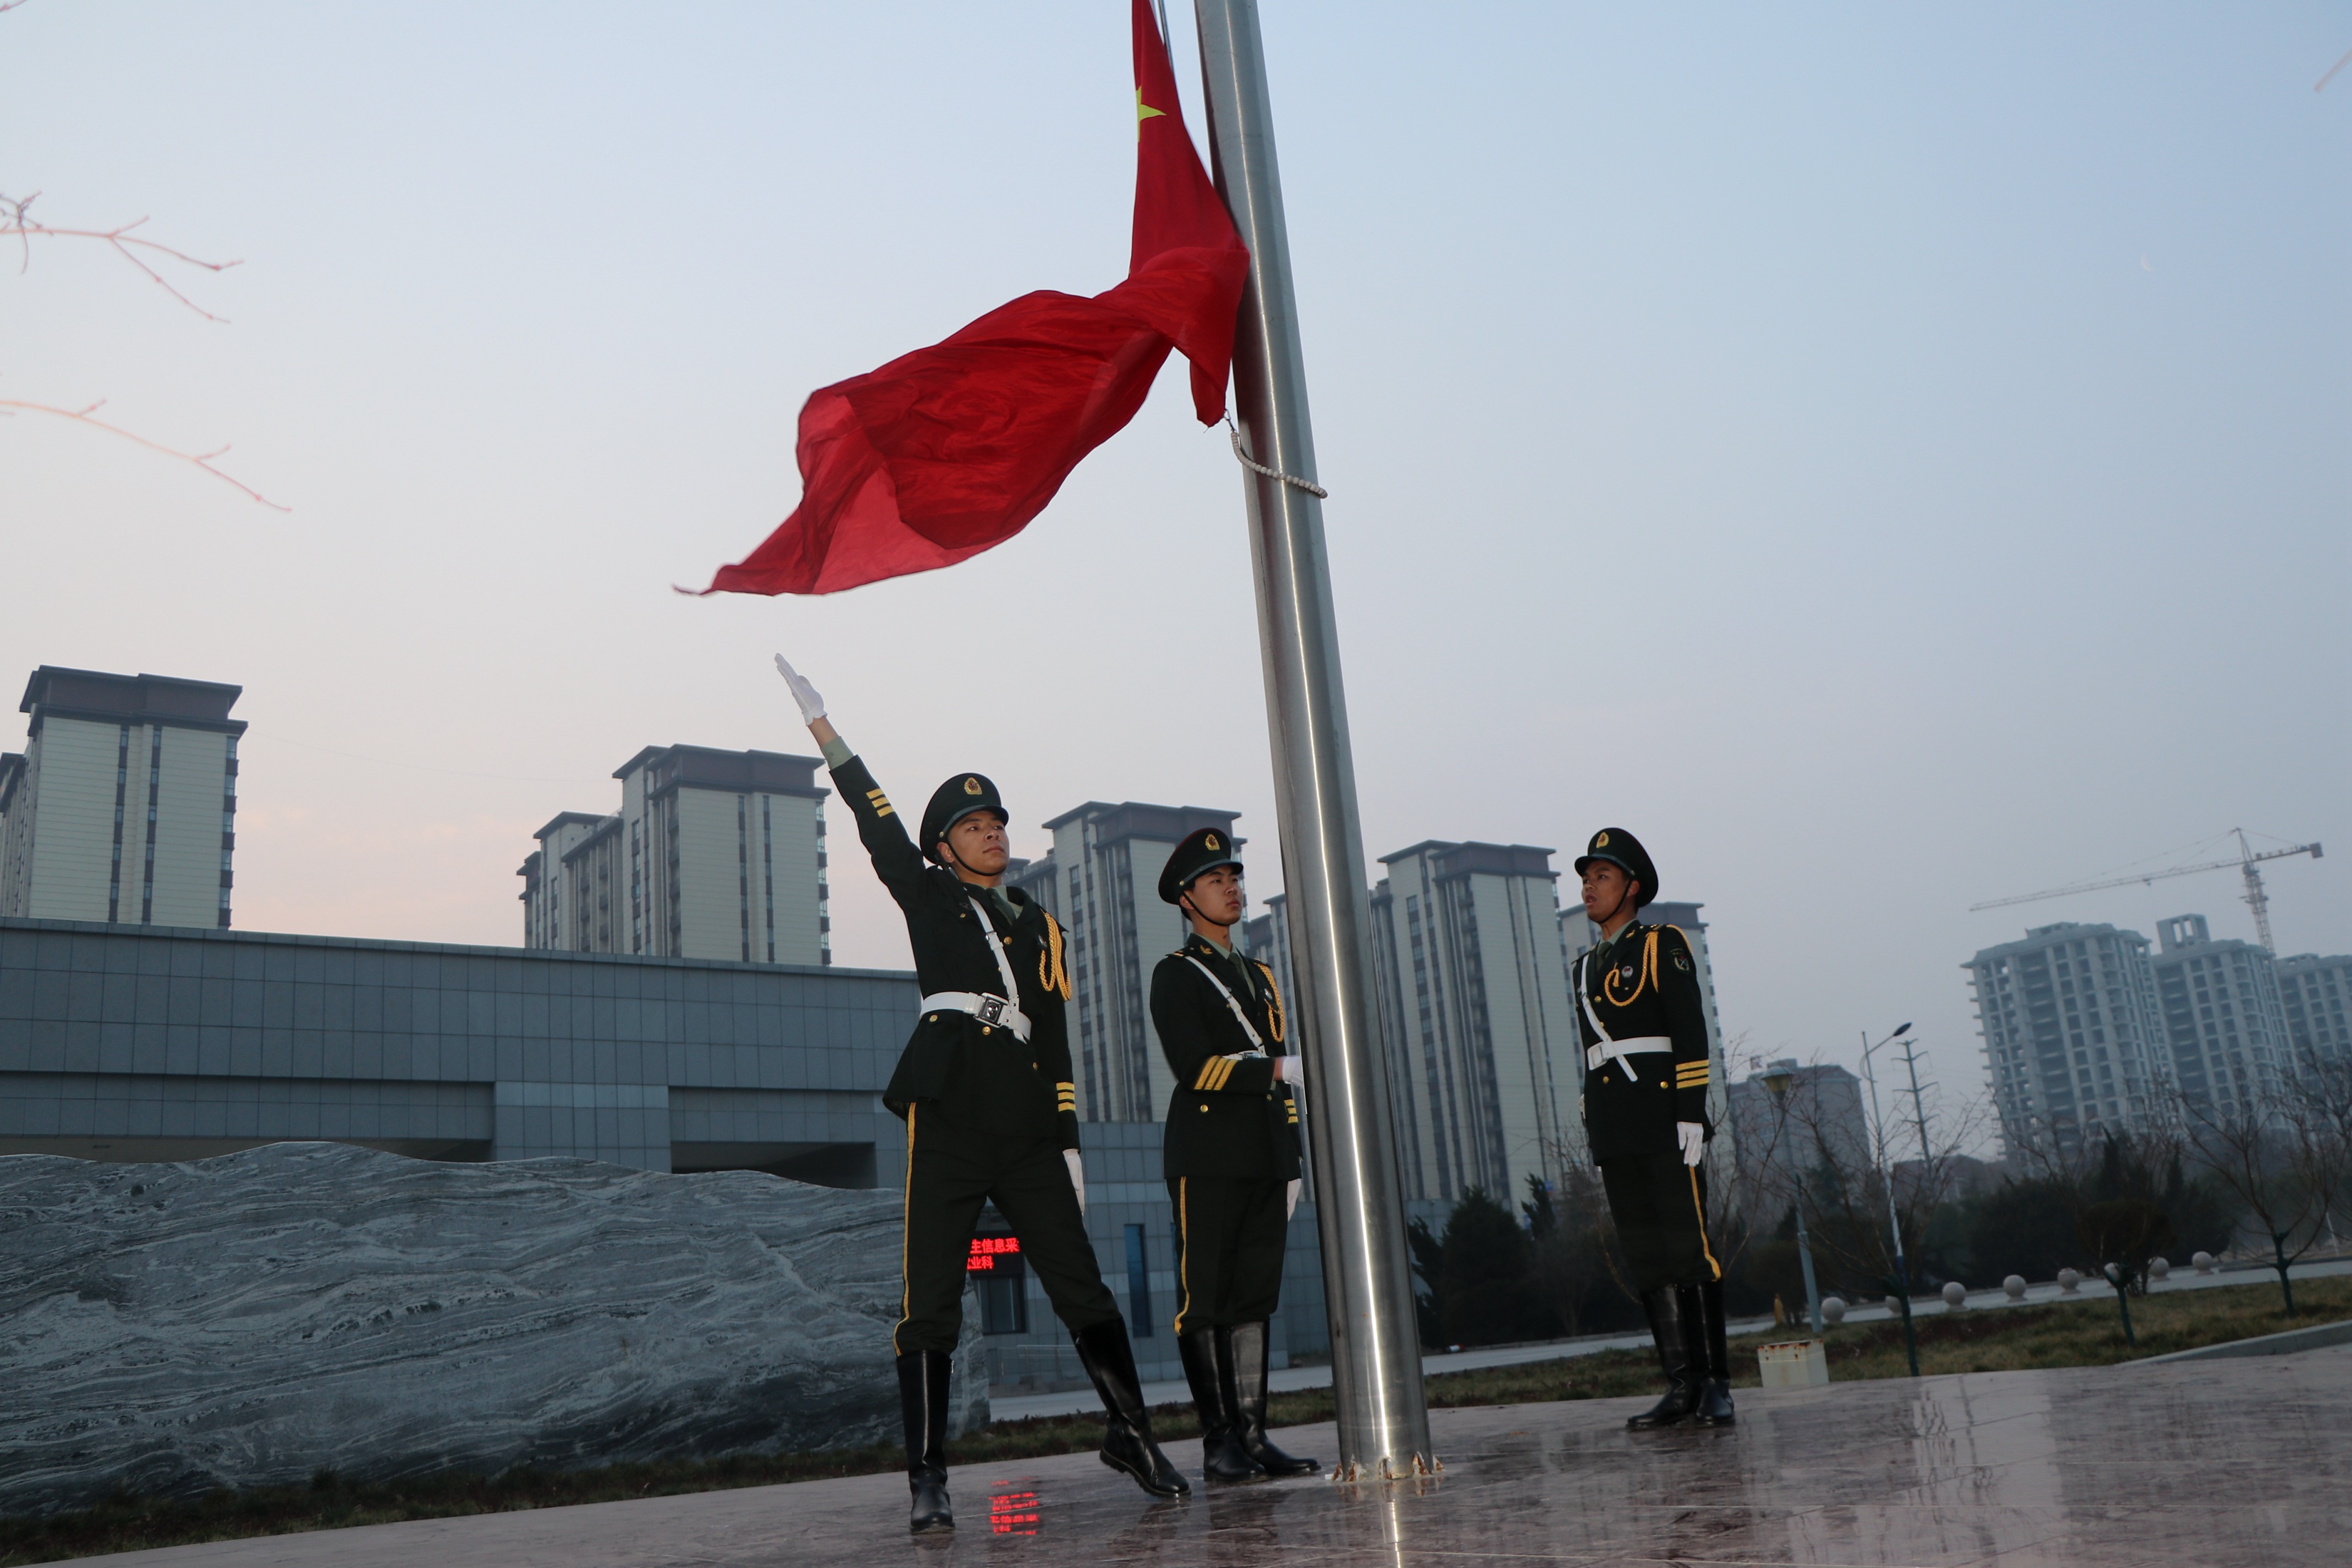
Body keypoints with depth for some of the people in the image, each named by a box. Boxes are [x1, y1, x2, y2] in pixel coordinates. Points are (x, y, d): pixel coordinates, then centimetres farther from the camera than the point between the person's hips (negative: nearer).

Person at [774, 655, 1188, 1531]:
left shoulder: (1040, 927, 19)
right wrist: (826, 734, -3)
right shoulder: (929, 900, 11)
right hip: (947, 1136, -3)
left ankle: (1132, 1437, 15)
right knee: (929, 1309, -3)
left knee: (1083, 1290, 2)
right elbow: (880, 829, 2)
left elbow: (1056, 1041, 16)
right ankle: (928, 1482, 4)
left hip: (1030, 1140, 3)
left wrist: (1067, 1141, 11)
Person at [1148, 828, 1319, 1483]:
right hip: (1207, 1158, -7)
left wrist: (1293, 1167, 16)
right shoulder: (1175, 974, 0)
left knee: (1254, 1299, 6)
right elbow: (1195, 1067, -13)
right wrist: (1279, 1068, -14)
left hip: (1265, 1161, 7)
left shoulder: (1260, 977, 22)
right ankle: (1218, 1443, 0)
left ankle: (1252, 1436, 9)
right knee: (1205, 1301, -4)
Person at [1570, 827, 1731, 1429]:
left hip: (1665, 1124, -7)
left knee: (1690, 1249, -6)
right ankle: (1682, 1385, 8)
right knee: (1647, 1259, 5)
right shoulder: (1586, 968, 21)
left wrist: (1691, 1112, -17)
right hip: (1614, 1136, 7)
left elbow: (1691, 1033, -8)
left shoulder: (1663, 944, 0)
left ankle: (1716, 1385, 0)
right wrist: (1596, 1137, 16)